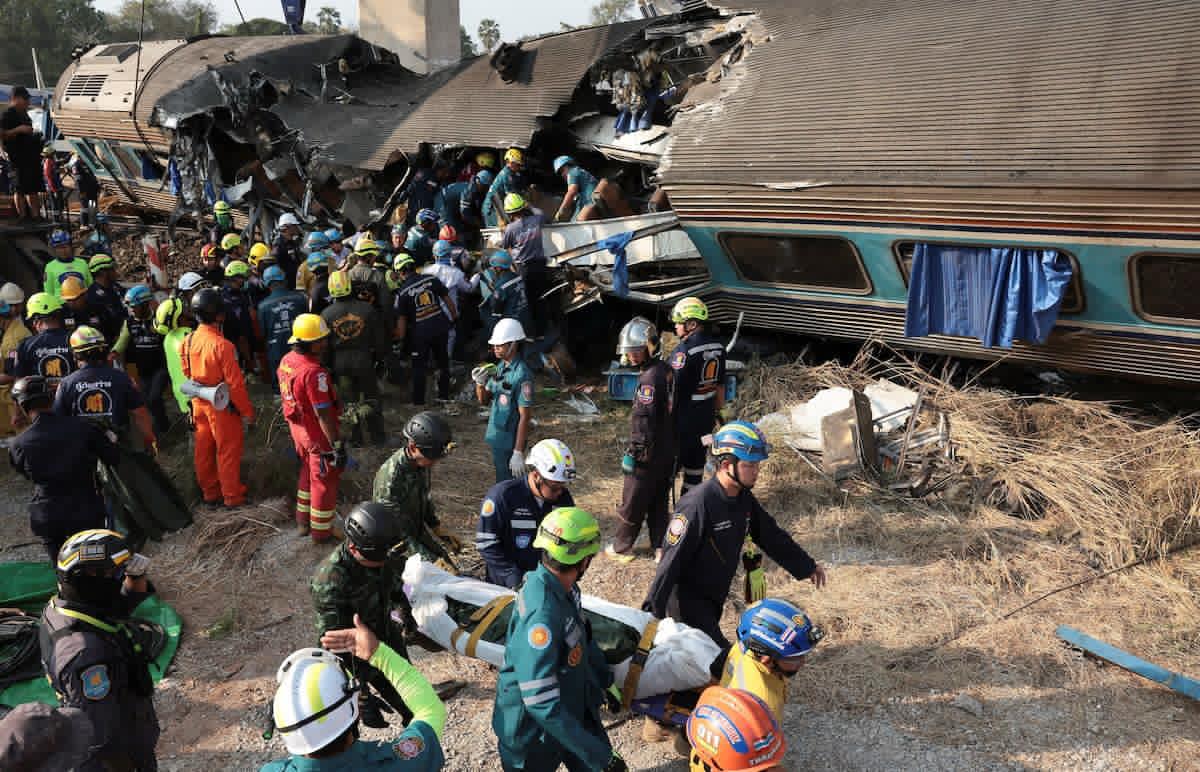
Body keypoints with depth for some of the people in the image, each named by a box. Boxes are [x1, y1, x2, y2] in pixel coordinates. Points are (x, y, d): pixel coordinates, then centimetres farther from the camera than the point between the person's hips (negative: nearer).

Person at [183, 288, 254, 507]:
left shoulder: (188, 341, -5)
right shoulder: (222, 345, -26)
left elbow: (187, 374, 8)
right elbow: (235, 383, -22)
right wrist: (247, 411, -12)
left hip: (199, 403, 7)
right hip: (222, 406, -7)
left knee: (203, 449, 17)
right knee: (228, 451, 7)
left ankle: (209, 493, 30)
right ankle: (233, 496, 17)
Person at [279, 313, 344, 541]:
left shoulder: (286, 361, -3)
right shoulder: (314, 372, -31)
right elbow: (323, 414, -29)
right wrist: (337, 445, -22)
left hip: (298, 429, 8)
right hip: (319, 436, -8)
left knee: (308, 473, 27)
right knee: (325, 482, 10)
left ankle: (303, 522, 41)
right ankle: (321, 531, 24)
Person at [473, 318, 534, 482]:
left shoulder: (521, 375, -20)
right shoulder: (500, 367, 5)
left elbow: (525, 416, -20)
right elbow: (484, 401, 13)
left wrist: (518, 452, -21)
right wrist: (480, 383, -9)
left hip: (510, 442, -8)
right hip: (496, 438, 8)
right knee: (501, 484, 20)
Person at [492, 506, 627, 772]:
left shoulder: (564, 588, -9)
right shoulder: (541, 613, -36)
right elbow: (541, 703, -36)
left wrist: (606, 680, 22)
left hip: (574, 709, 7)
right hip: (533, 733, -7)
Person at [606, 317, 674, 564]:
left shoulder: (650, 378, -22)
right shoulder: (665, 370, 5)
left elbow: (644, 420, -24)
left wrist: (633, 452, -18)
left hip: (649, 453, -8)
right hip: (669, 451, 8)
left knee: (633, 503, 7)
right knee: (658, 501, 17)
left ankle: (621, 548, 21)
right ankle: (660, 547, 21)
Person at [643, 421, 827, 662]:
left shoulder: (744, 499, -1)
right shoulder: (698, 504, -28)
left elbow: (771, 536, 14)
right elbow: (672, 559, -26)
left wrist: (807, 566, 22)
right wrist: (652, 611, -25)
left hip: (714, 597, 9)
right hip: (687, 598, -8)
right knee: (721, 662, -13)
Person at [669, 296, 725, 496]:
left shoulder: (684, 350, -20)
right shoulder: (717, 347, 4)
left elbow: (675, 391, -19)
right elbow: (720, 385, 11)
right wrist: (717, 410, 21)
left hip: (683, 417, -7)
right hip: (706, 416, 7)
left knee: (671, 460, 4)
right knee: (697, 458, 16)